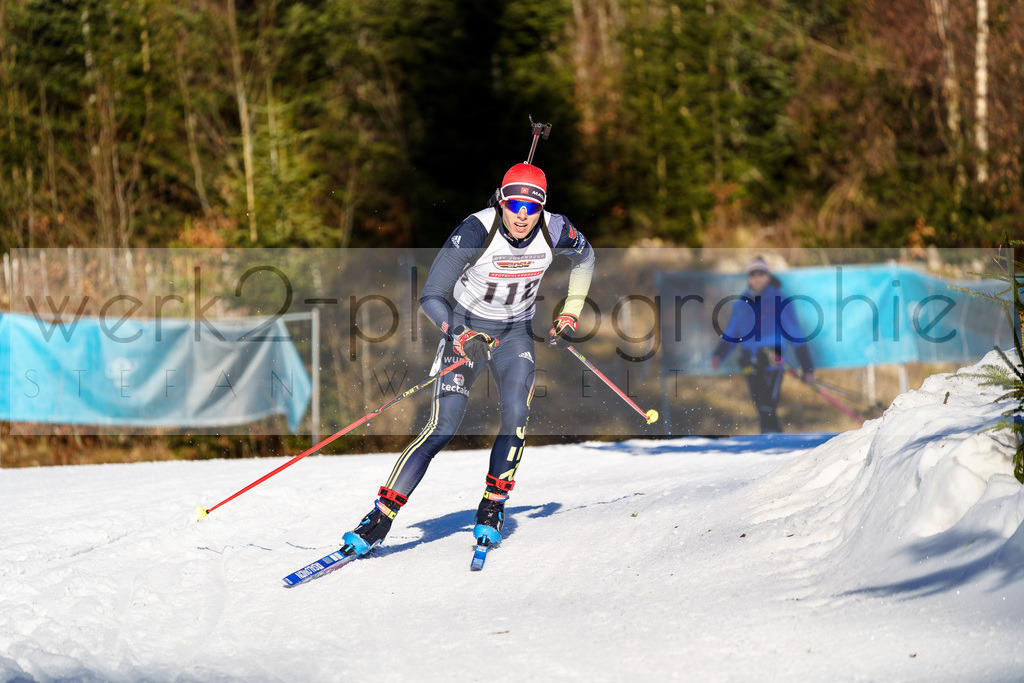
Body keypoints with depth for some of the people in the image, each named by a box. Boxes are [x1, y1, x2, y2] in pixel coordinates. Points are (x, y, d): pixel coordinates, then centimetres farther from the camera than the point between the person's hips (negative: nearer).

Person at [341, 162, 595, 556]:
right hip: (465, 329, -3)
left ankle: (492, 508, -2)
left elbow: (584, 256, 7)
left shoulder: (554, 231, -19)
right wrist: (461, 337, -44)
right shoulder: (476, 231, -29)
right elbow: (431, 297, -29)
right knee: (443, 428, -17)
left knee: (516, 414, -21)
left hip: (515, 335, 3)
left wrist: (570, 313, 6)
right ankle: (382, 516, -13)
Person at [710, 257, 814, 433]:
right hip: (751, 364, 4)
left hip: (772, 362, -4)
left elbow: (796, 336, 2)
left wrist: (807, 367, -1)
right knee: (764, 412, 3)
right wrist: (718, 355, 0)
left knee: (768, 410, -18)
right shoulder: (741, 304, 13)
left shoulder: (779, 302, 2)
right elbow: (731, 336, 18)